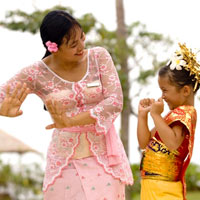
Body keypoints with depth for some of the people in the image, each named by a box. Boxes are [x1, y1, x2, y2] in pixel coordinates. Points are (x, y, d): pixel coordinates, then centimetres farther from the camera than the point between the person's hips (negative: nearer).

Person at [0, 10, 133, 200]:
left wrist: (71, 121, -22)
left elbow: (115, 101, -12)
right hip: (65, 160, 0)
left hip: (104, 155, 1)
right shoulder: (36, 74, -7)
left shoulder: (99, 57, -4)